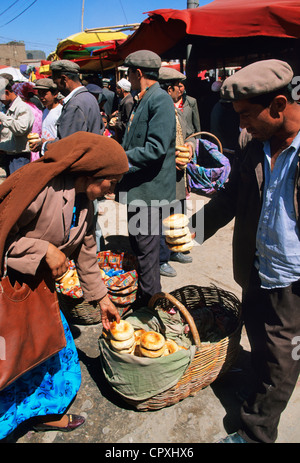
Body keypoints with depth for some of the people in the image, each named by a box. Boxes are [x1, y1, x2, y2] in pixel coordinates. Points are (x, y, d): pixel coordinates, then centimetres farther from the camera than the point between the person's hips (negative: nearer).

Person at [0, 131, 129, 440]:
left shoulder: (84, 203, 2)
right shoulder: (42, 188, -26)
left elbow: (86, 253, 10)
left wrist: (102, 299, 14)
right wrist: (44, 249, -25)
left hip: (38, 285, 9)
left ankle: (44, 412, 40)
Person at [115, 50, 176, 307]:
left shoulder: (160, 100, -15)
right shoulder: (142, 100, 17)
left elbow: (156, 148, -25)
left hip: (149, 189, -10)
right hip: (137, 189, 11)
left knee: (147, 250, -2)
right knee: (137, 245, 19)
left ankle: (150, 303, 15)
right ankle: (140, 297, 36)